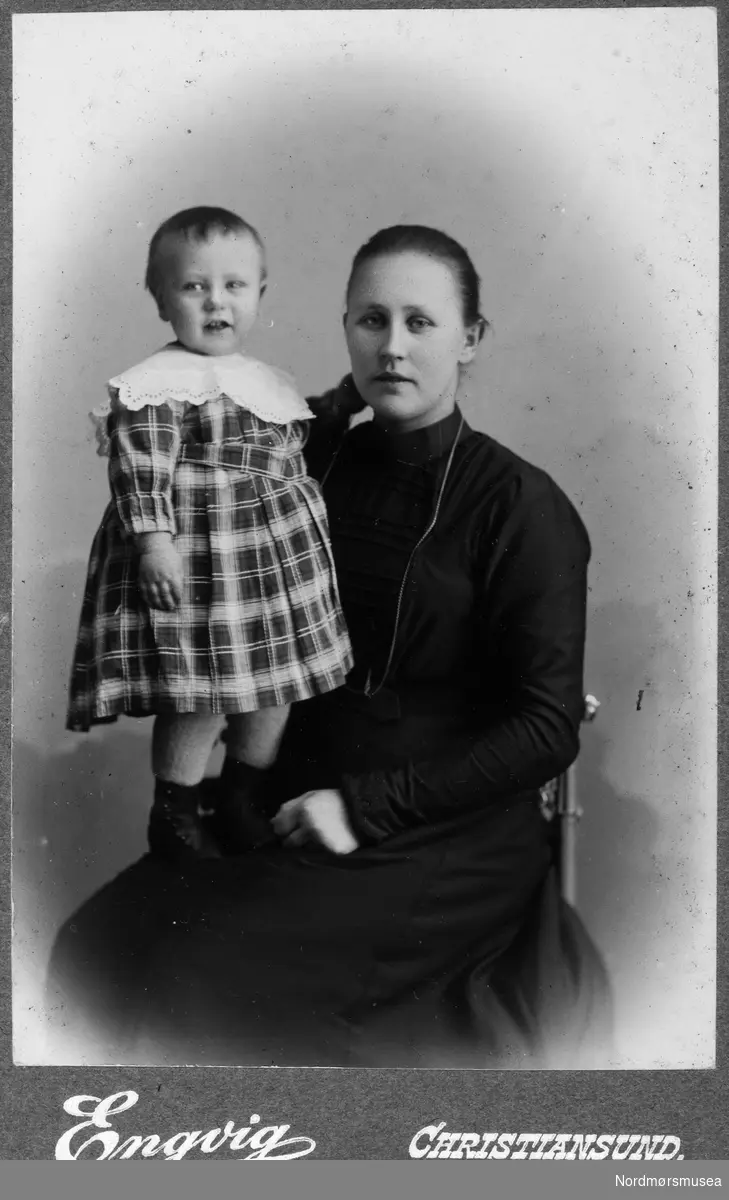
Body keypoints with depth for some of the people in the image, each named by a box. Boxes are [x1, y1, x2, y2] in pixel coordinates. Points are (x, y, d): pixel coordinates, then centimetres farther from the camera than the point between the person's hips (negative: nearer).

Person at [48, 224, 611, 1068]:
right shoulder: (321, 463, 7)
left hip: (448, 840, -5)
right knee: (92, 951, -14)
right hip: (299, 804, 5)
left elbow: (547, 726, -11)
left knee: (206, 981, -23)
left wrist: (365, 807, -14)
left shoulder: (521, 507, -8)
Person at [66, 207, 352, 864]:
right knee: (200, 697, -4)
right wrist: (153, 538, -24)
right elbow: (140, 473, -17)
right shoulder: (158, 386, -11)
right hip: (197, 558, -8)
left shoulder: (271, 384, 13)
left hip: (278, 559, 8)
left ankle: (245, 802, 30)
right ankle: (175, 814, 16)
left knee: (273, 685, 12)